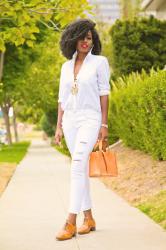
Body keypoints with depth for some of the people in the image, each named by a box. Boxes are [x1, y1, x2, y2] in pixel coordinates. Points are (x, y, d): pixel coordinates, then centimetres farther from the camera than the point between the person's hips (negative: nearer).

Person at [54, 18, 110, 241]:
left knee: (78, 166, -18)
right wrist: (59, 126, 7)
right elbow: (62, 98, 13)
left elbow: (104, 93, -4)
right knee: (81, 169, 8)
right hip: (70, 121, 5)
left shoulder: (100, 61, -1)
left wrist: (104, 124, -9)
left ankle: (71, 222, -22)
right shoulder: (66, 66, 12)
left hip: (90, 120, -5)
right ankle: (89, 218, 16)